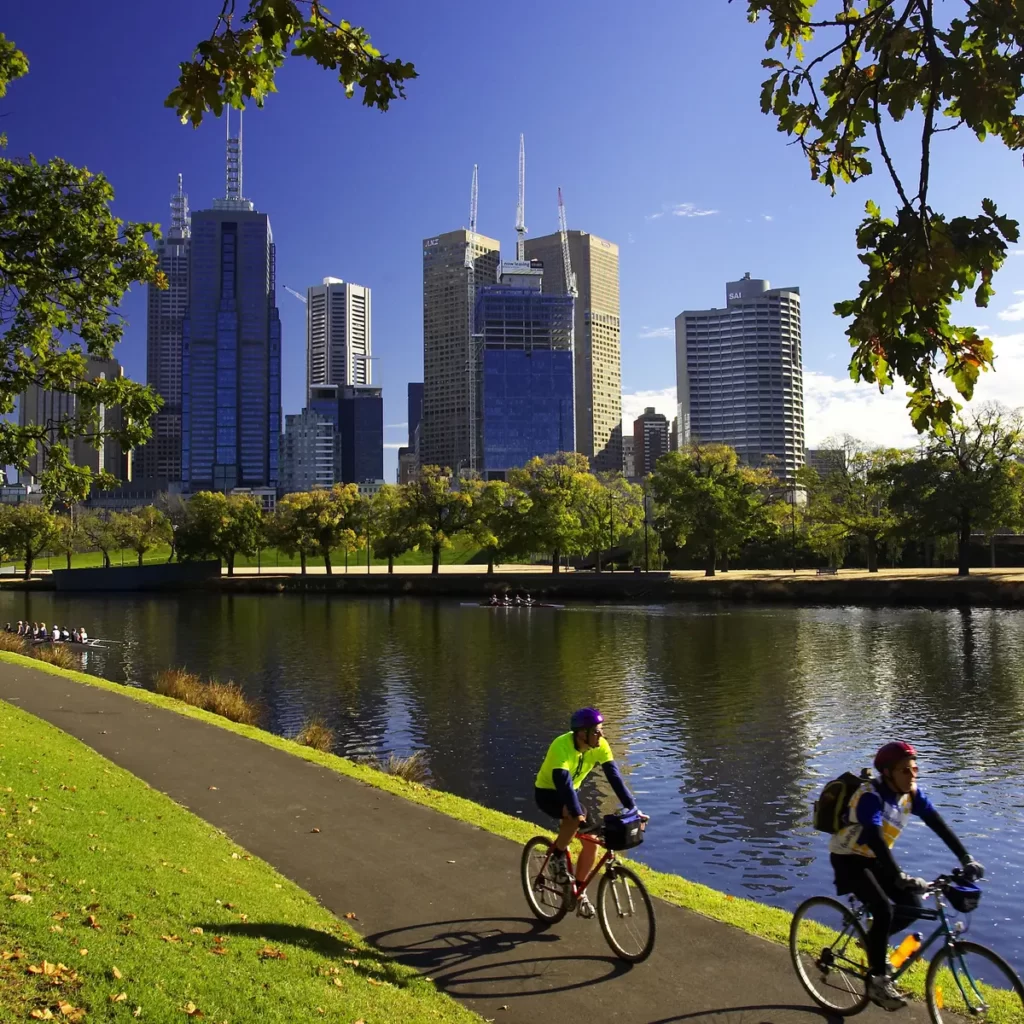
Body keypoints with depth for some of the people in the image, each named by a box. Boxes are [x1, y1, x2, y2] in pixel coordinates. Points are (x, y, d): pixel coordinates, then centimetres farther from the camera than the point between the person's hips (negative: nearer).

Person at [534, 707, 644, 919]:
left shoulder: (600, 746, -17)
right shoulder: (562, 746, -34)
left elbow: (615, 777, -18)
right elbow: (564, 783, -43)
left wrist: (633, 809, -25)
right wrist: (578, 815, -53)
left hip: (569, 792, 6)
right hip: (547, 793, -6)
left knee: (591, 841, -5)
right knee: (576, 817, -35)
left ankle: (579, 892, 12)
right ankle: (558, 856, -9)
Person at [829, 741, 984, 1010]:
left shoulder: (911, 794, -7)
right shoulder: (871, 796, -30)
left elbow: (939, 824, -10)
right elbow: (874, 838, -40)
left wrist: (966, 859, -21)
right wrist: (900, 877, -49)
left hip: (874, 859, 7)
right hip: (848, 858, -7)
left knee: (913, 907, -3)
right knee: (884, 909, -24)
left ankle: (874, 940, 23)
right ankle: (878, 981, -11)